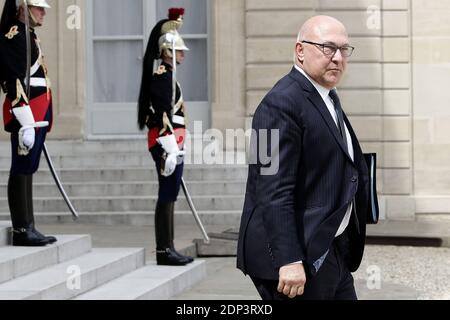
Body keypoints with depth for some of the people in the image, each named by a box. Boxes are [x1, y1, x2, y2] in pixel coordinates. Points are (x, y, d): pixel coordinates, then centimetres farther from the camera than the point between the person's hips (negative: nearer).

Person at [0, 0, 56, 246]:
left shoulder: (28, 35, 19)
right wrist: (26, 124, -23)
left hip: (37, 115, 10)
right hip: (26, 116, -10)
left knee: (27, 170, 11)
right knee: (22, 171, -6)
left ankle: (28, 228, 14)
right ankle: (22, 231, -4)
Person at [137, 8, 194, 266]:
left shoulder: (165, 75, 18)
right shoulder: (163, 77, -13)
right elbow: (163, 115, -20)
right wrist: (171, 148, -23)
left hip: (171, 142, 10)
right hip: (167, 142, -10)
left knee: (169, 196, 10)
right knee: (168, 196, -7)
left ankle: (167, 249, 14)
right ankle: (165, 250, -4)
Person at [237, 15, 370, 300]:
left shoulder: (328, 97, 16)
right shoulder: (281, 104, -16)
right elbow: (274, 191, -23)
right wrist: (289, 261, -26)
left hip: (333, 252, 10)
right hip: (299, 256, -10)